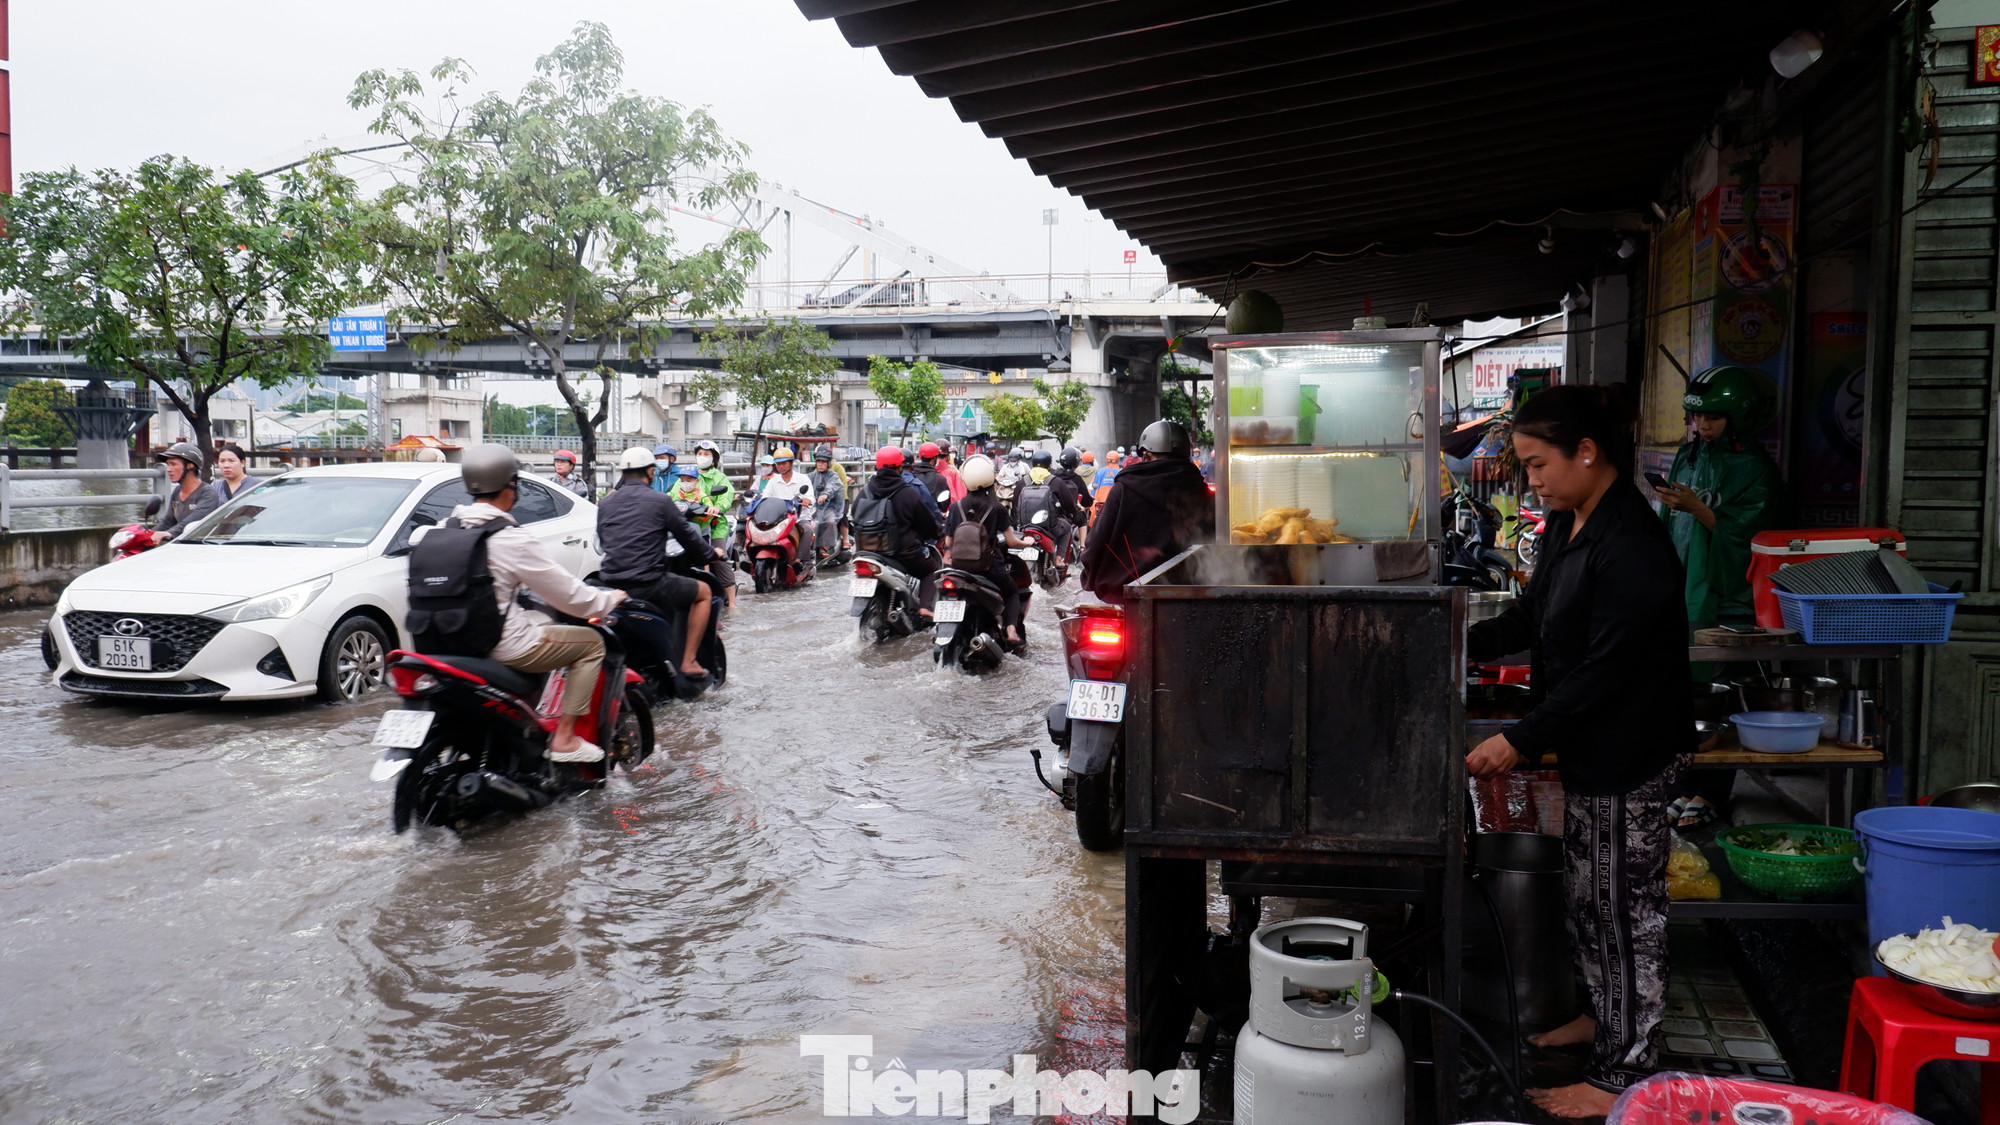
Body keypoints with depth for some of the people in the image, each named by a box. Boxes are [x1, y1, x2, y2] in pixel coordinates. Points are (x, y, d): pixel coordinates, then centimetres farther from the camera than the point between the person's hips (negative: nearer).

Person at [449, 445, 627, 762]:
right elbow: (569, 597, -14)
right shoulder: (513, 539, -19)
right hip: (502, 646, -9)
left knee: (543, 619, 33)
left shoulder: (447, 528, 4)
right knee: (591, 643, 7)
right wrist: (610, 599, 5)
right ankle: (564, 739, 2)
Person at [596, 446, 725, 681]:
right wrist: (710, 555, 22)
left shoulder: (605, 503, 11)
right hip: (649, 585, -6)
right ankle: (688, 662, 7)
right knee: (703, 592, 15)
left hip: (610, 583, 6)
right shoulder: (660, 500, -4)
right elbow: (687, 536, 3)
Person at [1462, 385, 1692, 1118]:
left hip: (1630, 754, -9)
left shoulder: (1632, 547, -25)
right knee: (1588, 893, 22)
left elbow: (1603, 670, -25)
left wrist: (1522, 742, -22)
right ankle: (1608, 1015, 42)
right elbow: (1533, 617, 17)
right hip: (1589, 748, 9)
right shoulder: (1569, 524, 6)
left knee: (1625, 906, 3)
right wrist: (1465, 644, 6)